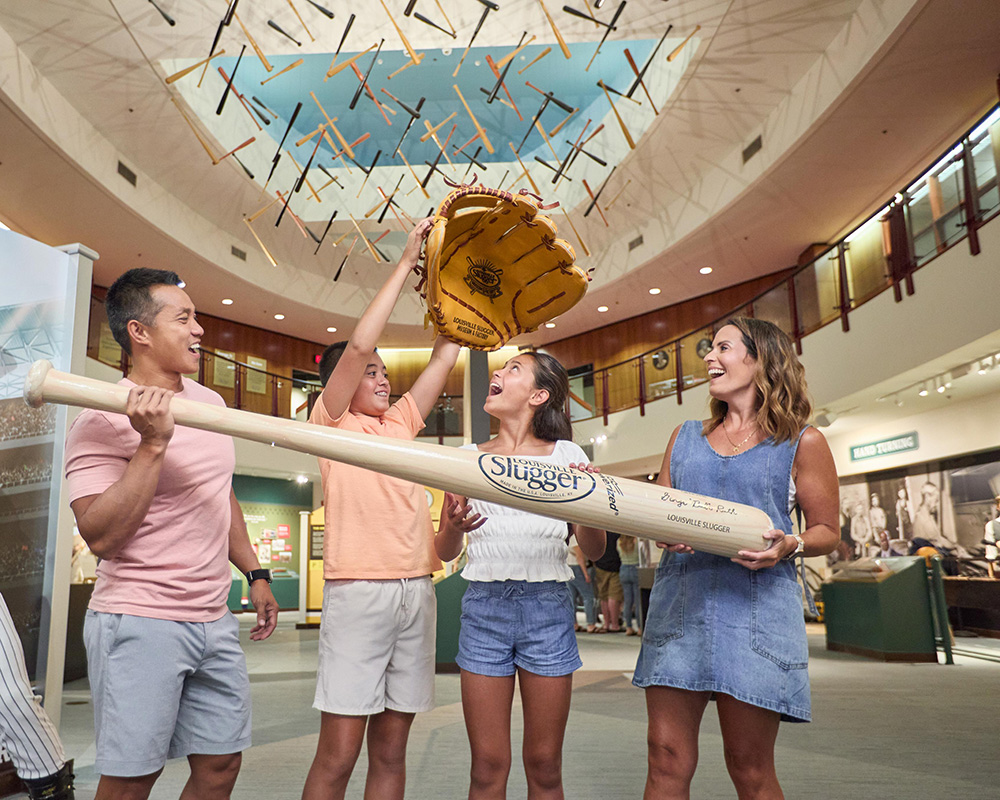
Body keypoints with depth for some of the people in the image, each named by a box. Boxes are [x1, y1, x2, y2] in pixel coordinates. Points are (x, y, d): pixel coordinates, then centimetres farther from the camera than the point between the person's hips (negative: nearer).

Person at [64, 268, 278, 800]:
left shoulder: (210, 402, 10)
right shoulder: (103, 421, -12)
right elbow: (100, 537, -20)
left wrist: (255, 574, 18)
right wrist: (153, 443, -25)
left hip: (214, 620, 7)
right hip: (139, 622, -6)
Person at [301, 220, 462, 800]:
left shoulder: (401, 422, 18)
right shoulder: (332, 421, 4)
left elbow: (446, 355, 19)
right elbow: (358, 343, -9)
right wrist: (406, 264, -3)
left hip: (417, 590, 6)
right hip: (358, 591, -5)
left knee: (391, 750, 11)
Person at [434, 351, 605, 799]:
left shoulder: (565, 455, 4)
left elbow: (593, 550, 0)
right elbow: (444, 553, 10)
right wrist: (453, 527, -12)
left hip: (547, 608, -1)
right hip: (483, 606, 1)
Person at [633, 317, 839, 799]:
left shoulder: (802, 442, 5)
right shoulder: (686, 437, 16)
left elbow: (827, 532, 7)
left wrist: (790, 545, -14)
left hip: (755, 606, -3)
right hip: (679, 600, 3)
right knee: (667, 760, 2)